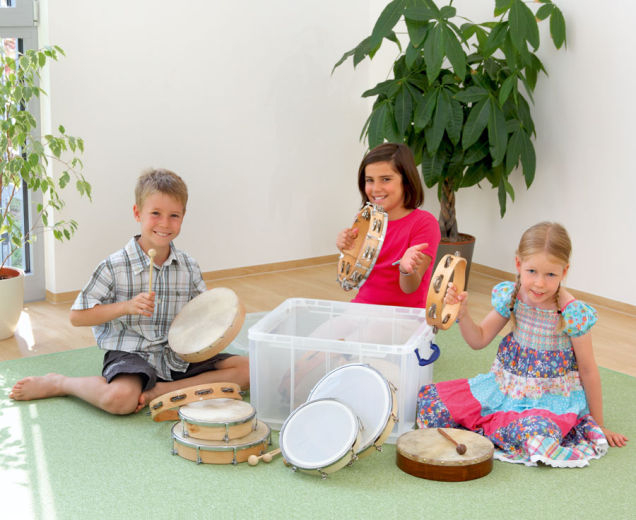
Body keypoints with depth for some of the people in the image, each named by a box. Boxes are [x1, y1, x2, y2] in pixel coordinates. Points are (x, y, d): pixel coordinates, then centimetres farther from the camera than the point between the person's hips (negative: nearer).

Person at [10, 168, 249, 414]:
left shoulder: (188, 266, 5)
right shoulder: (115, 266, -8)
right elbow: (77, 316, -7)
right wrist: (126, 307, -19)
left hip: (179, 356, 5)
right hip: (130, 354, -5)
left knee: (246, 370, -12)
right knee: (120, 398, -37)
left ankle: (160, 391, -16)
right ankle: (57, 383, -4)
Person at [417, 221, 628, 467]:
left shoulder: (573, 315, -19)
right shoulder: (511, 297, -6)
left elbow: (588, 372, -8)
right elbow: (479, 340, 4)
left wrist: (599, 426, -1)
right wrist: (462, 313, -16)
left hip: (552, 397, -4)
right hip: (506, 385, 4)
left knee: (534, 434, -40)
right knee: (430, 402, -11)